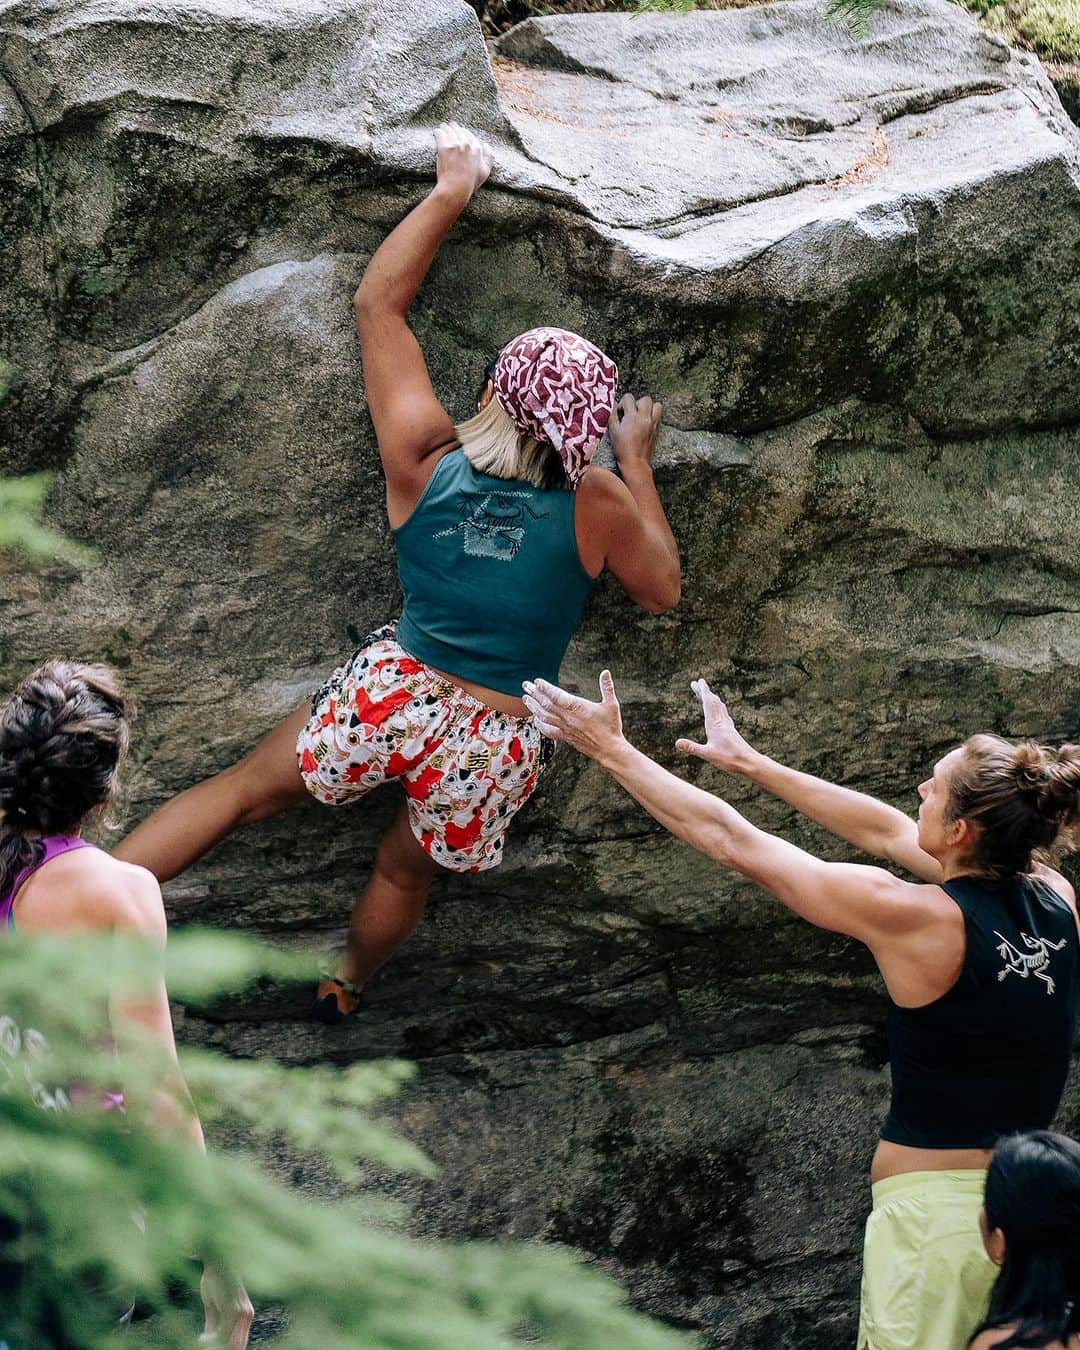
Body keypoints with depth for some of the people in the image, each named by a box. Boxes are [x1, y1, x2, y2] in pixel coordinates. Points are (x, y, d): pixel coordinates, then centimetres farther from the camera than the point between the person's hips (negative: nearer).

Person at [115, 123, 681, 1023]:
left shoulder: (424, 458, -8)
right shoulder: (597, 506, -13)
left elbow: (379, 301, 2)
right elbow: (664, 590, 8)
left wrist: (452, 190, 9)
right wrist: (637, 465, 13)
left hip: (389, 699, 0)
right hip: (493, 746, 0)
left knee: (242, 791, 17)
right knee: (407, 869, 27)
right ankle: (345, 987, 53)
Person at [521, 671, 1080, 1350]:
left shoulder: (917, 917, -16)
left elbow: (729, 838, -7)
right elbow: (885, 829, 15)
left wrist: (613, 751, 4)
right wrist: (750, 761, 23)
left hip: (934, 1210, -6)